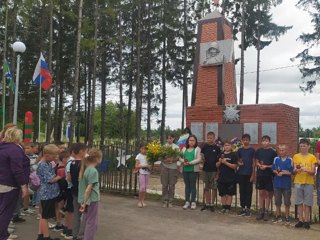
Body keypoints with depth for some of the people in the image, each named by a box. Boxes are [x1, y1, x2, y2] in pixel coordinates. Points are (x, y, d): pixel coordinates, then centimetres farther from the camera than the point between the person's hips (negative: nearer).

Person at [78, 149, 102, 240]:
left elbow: (84, 186, 11)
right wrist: (84, 202, -18)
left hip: (86, 200, 8)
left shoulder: (85, 169, 6)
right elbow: (89, 188, -20)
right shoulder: (93, 171, -19)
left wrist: (84, 201, 15)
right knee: (92, 223, 3)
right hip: (92, 200, -8)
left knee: (87, 221, 18)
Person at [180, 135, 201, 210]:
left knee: (193, 185, -1)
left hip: (193, 169, -4)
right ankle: (187, 201, 14)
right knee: (187, 185, 8)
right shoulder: (184, 149, 14)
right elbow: (180, 157, 8)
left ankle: (193, 202, 6)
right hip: (185, 169, 4)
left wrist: (190, 163, -17)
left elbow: (198, 159, -8)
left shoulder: (197, 149, 1)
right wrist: (183, 161, -13)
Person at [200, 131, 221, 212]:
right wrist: (202, 158, -13)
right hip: (206, 170, 3)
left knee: (214, 188, 3)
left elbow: (219, 160, -3)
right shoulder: (204, 147, 5)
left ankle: (212, 204, 12)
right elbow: (202, 158, 11)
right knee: (206, 188, 11)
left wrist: (218, 171, -8)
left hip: (214, 170, -3)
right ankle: (207, 204, 20)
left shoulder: (217, 148, -3)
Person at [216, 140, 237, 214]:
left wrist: (226, 162, -18)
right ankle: (224, 207, 18)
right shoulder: (221, 154, 10)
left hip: (230, 178, -4)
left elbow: (235, 166, -12)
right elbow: (217, 166, 11)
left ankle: (228, 207, 10)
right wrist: (220, 162, -9)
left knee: (229, 194, 3)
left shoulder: (233, 155, -4)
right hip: (222, 177, 4)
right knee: (222, 194, 9)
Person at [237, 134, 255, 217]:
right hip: (241, 173, 3)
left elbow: (253, 162, -2)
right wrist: (239, 163, -9)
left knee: (249, 191, 3)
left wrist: (253, 174, -7)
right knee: (242, 191, 7)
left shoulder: (252, 150, -1)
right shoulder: (240, 150, 8)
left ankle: (248, 208, 11)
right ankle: (243, 208, 16)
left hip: (249, 173, -3)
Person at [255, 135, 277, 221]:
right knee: (261, 193, 8)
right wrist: (259, 165, -9)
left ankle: (266, 211, 14)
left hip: (269, 175, -2)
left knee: (267, 193, 5)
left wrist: (266, 166, -16)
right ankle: (261, 210, 16)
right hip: (260, 174, 3)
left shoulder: (273, 152, -3)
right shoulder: (258, 151, 6)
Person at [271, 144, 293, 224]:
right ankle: (278, 216, 24)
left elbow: (291, 172, -5)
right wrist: (277, 172, -16)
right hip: (277, 183, 2)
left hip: (286, 184, -2)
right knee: (277, 201, 11)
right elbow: (273, 169, 3)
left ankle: (287, 217, 19)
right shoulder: (276, 159, 4)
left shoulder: (290, 160, -3)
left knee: (287, 202, 5)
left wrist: (283, 172, -15)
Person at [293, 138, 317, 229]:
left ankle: (306, 220, 12)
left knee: (307, 203, 2)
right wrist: (297, 170, -19)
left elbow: (313, 172, -4)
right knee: (299, 202, 6)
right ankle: (301, 220, 14)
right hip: (298, 182, 2)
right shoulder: (296, 156, 5)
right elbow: (294, 171, 3)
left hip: (309, 183, -2)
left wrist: (306, 170, -22)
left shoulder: (312, 157, 0)